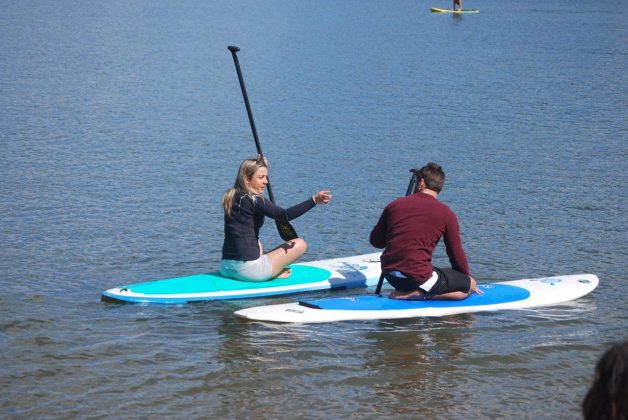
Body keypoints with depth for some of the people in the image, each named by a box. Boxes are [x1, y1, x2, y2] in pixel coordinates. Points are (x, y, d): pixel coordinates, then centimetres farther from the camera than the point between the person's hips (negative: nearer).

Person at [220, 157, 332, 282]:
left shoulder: (231, 197, 11)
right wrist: (314, 200, -29)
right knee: (300, 244, 5)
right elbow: (284, 215, -24)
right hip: (247, 269, -8)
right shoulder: (254, 200, -13)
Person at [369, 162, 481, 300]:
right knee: (470, 284, 8)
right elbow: (456, 254, 3)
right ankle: (418, 294, -9)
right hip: (417, 277, -6)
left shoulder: (394, 205, 7)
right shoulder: (446, 214, -4)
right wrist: (466, 277, 22)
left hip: (389, 275, 6)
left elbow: (375, 241, 16)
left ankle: (406, 291, 4)